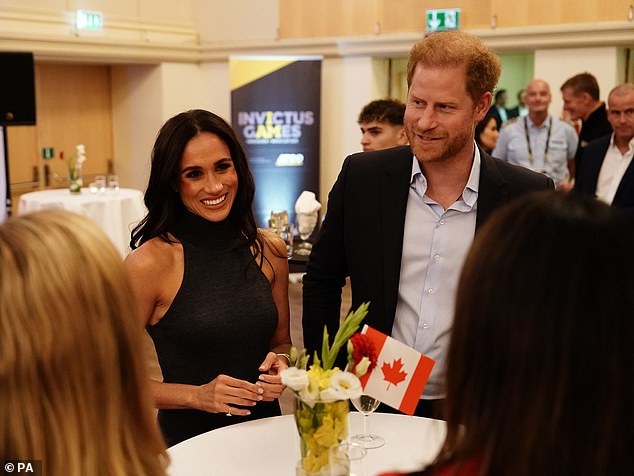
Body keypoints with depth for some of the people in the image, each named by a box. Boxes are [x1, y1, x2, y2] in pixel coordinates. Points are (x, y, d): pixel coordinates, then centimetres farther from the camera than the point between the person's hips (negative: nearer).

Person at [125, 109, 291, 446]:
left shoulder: (269, 250, -4)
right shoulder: (149, 262, -17)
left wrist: (279, 364, -10)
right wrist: (197, 395, -22)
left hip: (265, 429, 4)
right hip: (187, 439, -4)